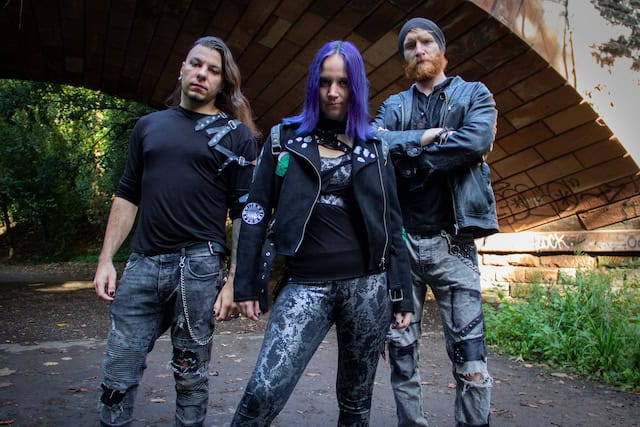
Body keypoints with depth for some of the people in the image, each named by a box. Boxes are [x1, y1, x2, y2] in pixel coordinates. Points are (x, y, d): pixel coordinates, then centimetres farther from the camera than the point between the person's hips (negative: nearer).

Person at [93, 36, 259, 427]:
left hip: (199, 265, -3)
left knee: (191, 374, 9)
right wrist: (106, 259, 8)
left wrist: (233, 281, -7)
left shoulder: (236, 135, 3)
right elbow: (127, 196, 15)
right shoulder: (149, 125, 15)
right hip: (142, 264, 4)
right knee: (118, 374, 8)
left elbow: (245, 213, -1)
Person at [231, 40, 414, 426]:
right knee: (263, 392, -13)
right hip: (305, 286, -1)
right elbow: (257, 210, 4)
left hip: (367, 284, 2)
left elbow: (392, 222, 9)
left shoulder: (374, 147, 9)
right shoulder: (285, 136, 6)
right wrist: (247, 283, -2)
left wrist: (402, 292, 5)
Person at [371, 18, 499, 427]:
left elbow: (475, 141, -11)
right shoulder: (394, 105, 16)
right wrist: (426, 137, -11)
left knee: (470, 355, -3)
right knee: (401, 351, 9)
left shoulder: (474, 94, 10)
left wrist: (407, 158, -6)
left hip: (452, 243, -2)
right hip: (400, 241, 3)